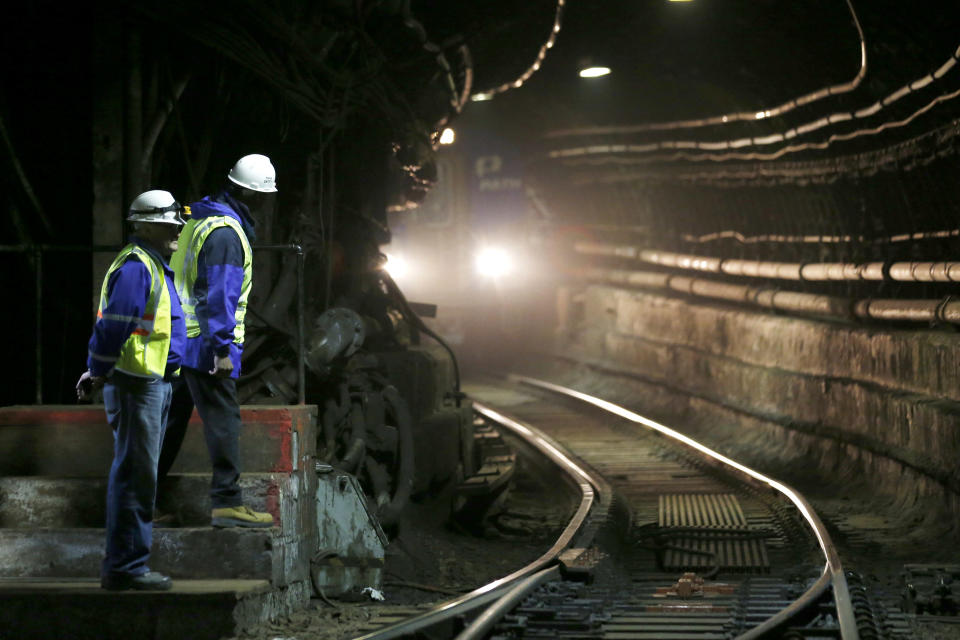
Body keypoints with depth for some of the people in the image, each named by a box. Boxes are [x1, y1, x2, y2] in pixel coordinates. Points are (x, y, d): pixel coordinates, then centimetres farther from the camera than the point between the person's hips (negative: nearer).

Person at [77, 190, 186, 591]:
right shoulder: (136, 266, -14)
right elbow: (114, 327, -20)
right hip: (137, 384, -11)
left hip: (155, 384, 11)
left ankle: (125, 566, 17)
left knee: (138, 477, 12)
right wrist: (98, 374, -14)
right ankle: (125, 567, -6)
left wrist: (99, 372, 23)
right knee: (135, 476, -9)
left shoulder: (155, 267, 20)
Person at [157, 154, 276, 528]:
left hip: (179, 341, 10)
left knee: (170, 419, 14)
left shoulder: (199, 217, 15)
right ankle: (227, 503, -8)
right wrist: (223, 349, -21)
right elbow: (219, 294, -21)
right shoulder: (226, 232, -15)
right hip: (204, 344, -10)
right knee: (223, 420, -7)